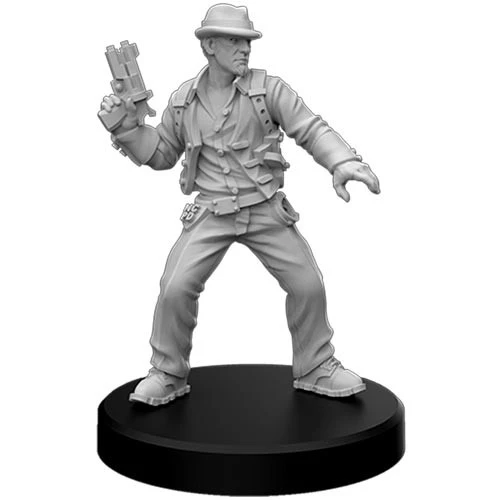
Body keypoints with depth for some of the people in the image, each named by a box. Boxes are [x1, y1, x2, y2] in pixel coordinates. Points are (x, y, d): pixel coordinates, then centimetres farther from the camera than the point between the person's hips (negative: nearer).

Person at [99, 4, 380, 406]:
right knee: (176, 287, -12)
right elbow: (161, 154, 14)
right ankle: (168, 375, 9)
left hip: (267, 210, 0)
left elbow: (312, 130, -12)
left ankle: (316, 369, 21)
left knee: (308, 284, -1)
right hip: (211, 213, 0)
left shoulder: (267, 88, -5)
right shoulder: (183, 101, 3)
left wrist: (342, 161, -31)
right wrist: (129, 126, -2)